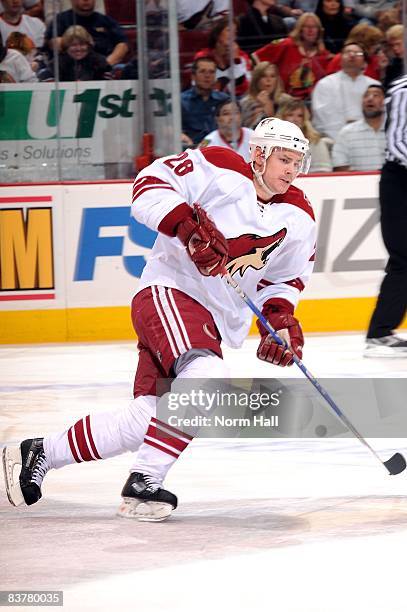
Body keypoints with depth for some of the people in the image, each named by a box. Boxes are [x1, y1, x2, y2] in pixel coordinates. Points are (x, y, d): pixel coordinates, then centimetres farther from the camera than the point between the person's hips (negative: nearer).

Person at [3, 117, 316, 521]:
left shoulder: (298, 219, 7)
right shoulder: (219, 169, -11)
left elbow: (286, 279, 18)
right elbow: (150, 184, -15)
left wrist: (280, 320, 0)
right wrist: (189, 225, -29)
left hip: (215, 322, 7)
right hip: (169, 290, -7)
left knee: (145, 420, 0)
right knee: (207, 377, -33)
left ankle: (37, 454, 17)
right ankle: (143, 482, -27)